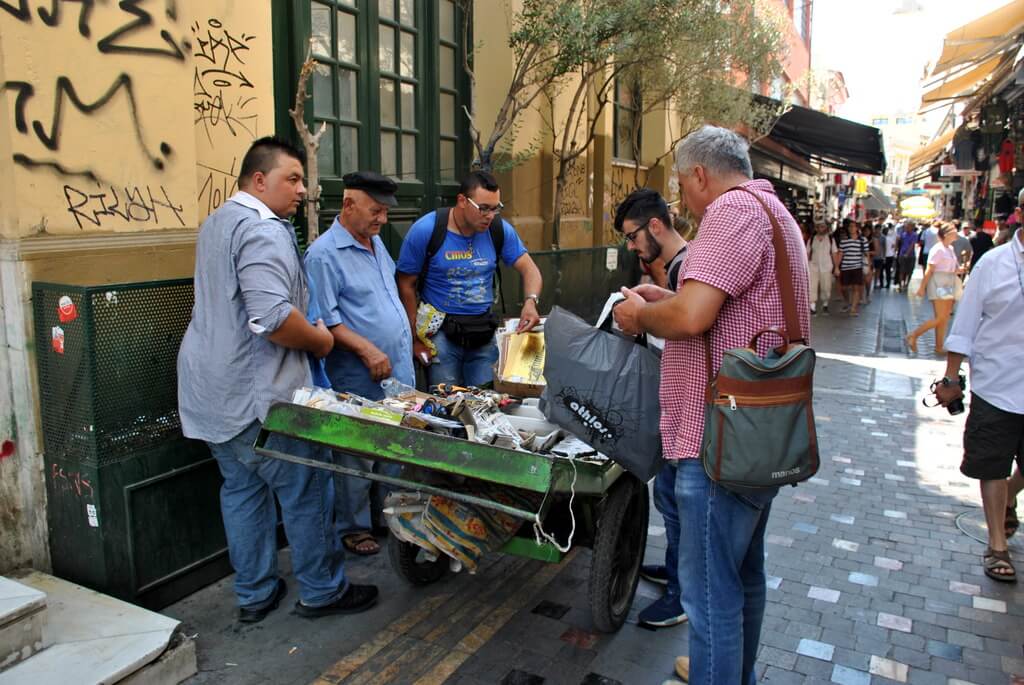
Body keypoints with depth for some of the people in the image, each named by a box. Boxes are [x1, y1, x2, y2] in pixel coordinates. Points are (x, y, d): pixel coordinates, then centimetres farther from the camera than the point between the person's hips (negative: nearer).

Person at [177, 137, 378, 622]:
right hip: (256, 395, -10)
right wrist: (319, 338, -12)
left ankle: (254, 594, 29)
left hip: (211, 391, 10)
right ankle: (321, 591, 19)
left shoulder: (217, 223, 16)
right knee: (306, 490, 4)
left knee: (242, 488, 17)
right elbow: (273, 318, -31)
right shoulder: (263, 230, -19)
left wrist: (307, 329, 21)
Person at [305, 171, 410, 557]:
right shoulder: (324, 254, -15)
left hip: (399, 372, 8)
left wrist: (408, 335, 19)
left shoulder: (376, 242, 12)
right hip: (360, 380, -8)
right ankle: (354, 528, 22)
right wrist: (367, 351, -25)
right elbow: (324, 321, -19)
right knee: (358, 458, 6)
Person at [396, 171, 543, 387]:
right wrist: (415, 339, -6)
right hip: (441, 331, -3)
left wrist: (531, 302, -18)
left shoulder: (500, 229, -2)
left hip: (485, 332, 3)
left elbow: (529, 269, 4)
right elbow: (407, 285, -4)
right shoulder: (425, 231, -10)